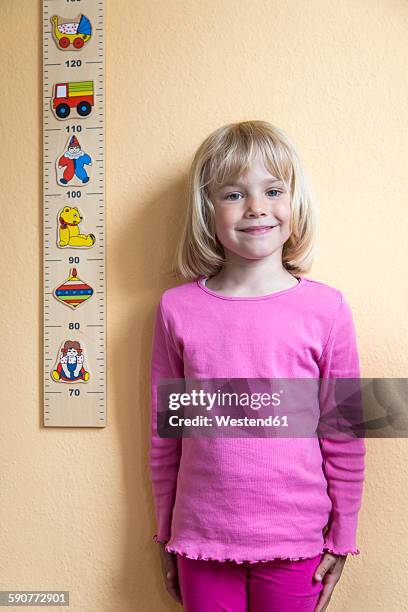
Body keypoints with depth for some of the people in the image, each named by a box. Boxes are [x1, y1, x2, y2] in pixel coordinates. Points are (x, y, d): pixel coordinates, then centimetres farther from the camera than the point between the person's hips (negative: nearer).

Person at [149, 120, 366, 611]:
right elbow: (164, 436, 2)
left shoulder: (327, 308, -9)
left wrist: (342, 538, 3)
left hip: (296, 544, 0)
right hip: (201, 541, 1)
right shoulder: (176, 308, -6)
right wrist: (165, 536, 8)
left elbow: (344, 438, -2)